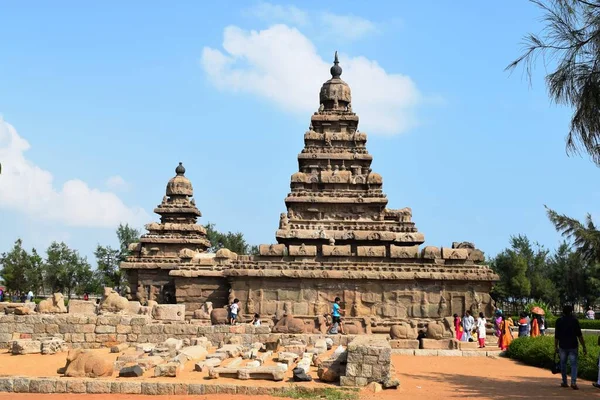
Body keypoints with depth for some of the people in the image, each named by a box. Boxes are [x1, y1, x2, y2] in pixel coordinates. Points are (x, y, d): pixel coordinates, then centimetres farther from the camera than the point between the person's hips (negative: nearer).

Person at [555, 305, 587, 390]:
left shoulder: (559, 321, 2)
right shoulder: (574, 321, -4)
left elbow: (556, 335, 3)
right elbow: (579, 335, -6)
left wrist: (555, 346, 11)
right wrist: (584, 347, -2)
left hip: (562, 346, 2)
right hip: (573, 346, -2)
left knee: (563, 364, 13)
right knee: (573, 364, 0)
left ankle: (564, 382, 16)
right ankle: (573, 382, -15)